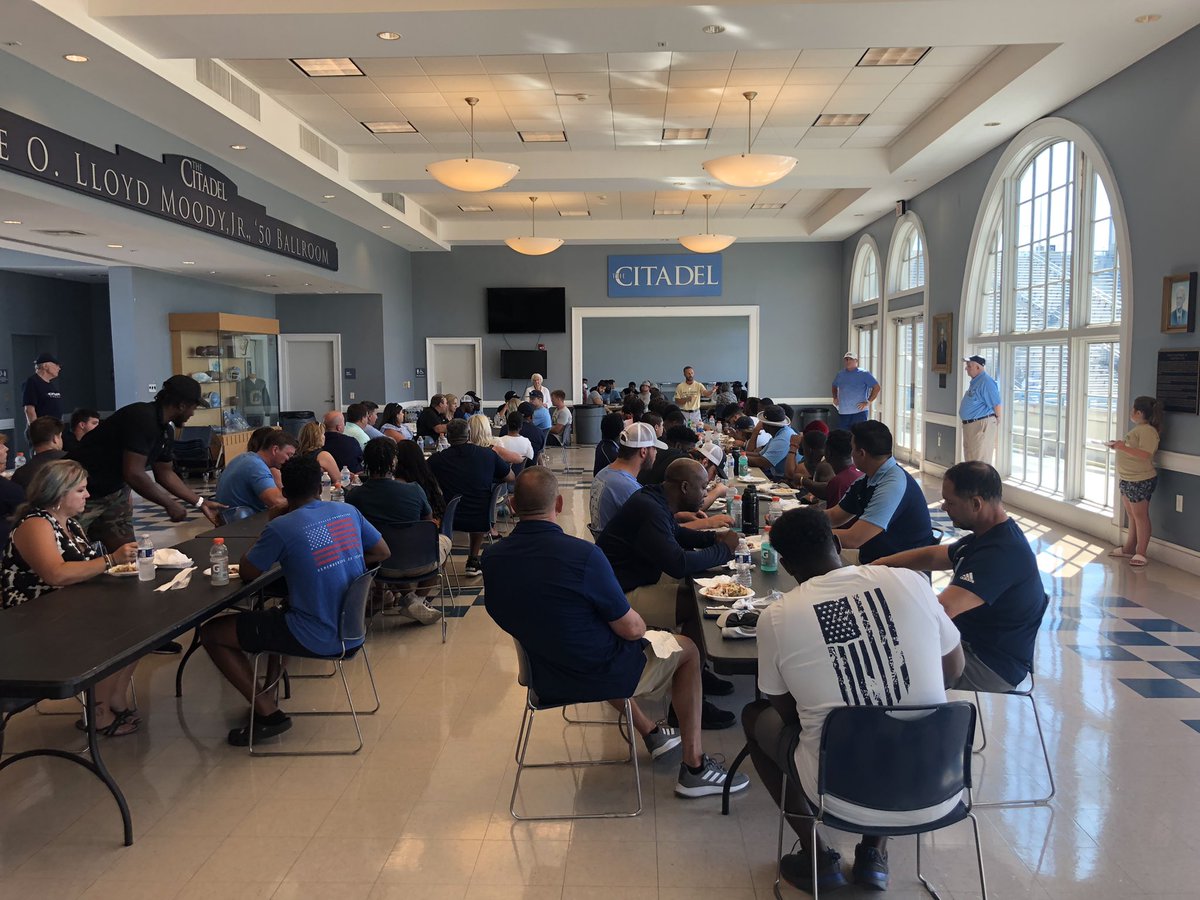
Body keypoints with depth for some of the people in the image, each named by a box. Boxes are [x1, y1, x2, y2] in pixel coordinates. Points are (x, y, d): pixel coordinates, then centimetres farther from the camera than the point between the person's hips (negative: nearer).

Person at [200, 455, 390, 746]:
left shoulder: (281, 528, -16)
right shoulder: (348, 512, 1)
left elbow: (246, 573, -2)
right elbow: (383, 553, 11)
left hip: (317, 638, -7)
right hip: (353, 629, 7)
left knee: (211, 633, 5)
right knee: (275, 611, 34)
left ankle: (269, 713, 5)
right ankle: (268, 695, 33)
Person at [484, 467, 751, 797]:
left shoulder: (492, 559, -11)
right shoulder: (582, 554, -28)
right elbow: (631, 629, -19)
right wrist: (639, 624, 4)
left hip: (545, 680, 6)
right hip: (603, 676, -6)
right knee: (687, 649, 18)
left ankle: (650, 732, 44)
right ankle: (694, 767, 21)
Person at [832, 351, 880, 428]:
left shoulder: (864, 374, -2)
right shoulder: (840, 375, 13)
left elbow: (876, 387, -5)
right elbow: (834, 387, 31)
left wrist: (868, 402, -11)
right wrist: (835, 398, 14)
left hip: (859, 413, -5)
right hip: (842, 413, 5)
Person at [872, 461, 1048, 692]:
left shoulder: (1000, 552, -30)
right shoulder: (988, 535, 5)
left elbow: (941, 609, -37)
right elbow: (933, 556, 16)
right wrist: (878, 564, 7)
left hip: (991, 669, -10)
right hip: (969, 640, 10)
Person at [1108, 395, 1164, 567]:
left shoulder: (1147, 431, -18)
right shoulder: (1138, 429, 14)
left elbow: (1144, 454, -30)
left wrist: (1123, 447, -28)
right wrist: (1119, 445, 9)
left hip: (1141, 481, -10)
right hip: (1127, 480, 10)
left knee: (1140, 516, -2)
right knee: (1132, 516, 16)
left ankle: (1140, 553, 4)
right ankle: (1129, 548, 24)